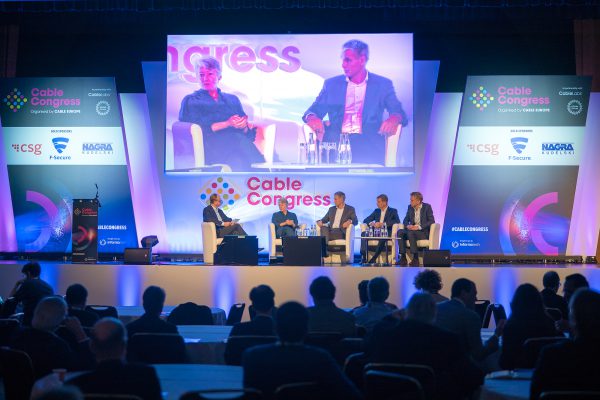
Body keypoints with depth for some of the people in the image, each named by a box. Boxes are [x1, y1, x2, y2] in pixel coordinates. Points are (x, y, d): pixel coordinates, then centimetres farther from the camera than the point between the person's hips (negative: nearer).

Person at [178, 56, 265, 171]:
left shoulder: (232, 99, 31)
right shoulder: (191, 100, 20)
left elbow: (250, 132, 20)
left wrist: (244, 124, -5)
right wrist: (227, 124, -8)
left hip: (238, 138, 4)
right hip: (212, 141, -4)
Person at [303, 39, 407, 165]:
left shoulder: (383, 84, 15)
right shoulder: (331, 84, 20)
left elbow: (398, 112, 6)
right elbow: (314, 110, 14)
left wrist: (394, 118, -20)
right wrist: (312, 117, -12)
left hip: (368, 141, -1)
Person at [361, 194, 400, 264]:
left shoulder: (393, 211, 7)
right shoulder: (376, 211, 21)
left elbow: (397, 221, -11)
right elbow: (365, 220, 16)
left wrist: (383, 224, -19)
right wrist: (372, 223, -10)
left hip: (387, 233, -4)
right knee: (364, 234, -25)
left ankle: (374, 258, -38)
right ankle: (364, 257, -32)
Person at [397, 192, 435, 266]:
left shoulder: (427, 207, -5)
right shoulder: (410, 207, 10)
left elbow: (432, 221, -12)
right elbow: (405, 220, 11)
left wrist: (419, 226, -23)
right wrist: (408, 225, -13)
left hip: (424, 232, -5)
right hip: (412, 230, 5)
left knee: (410, 233, -35)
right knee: (400, 232, -24)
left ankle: (415, 258, -31)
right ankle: (403, 257, -26)